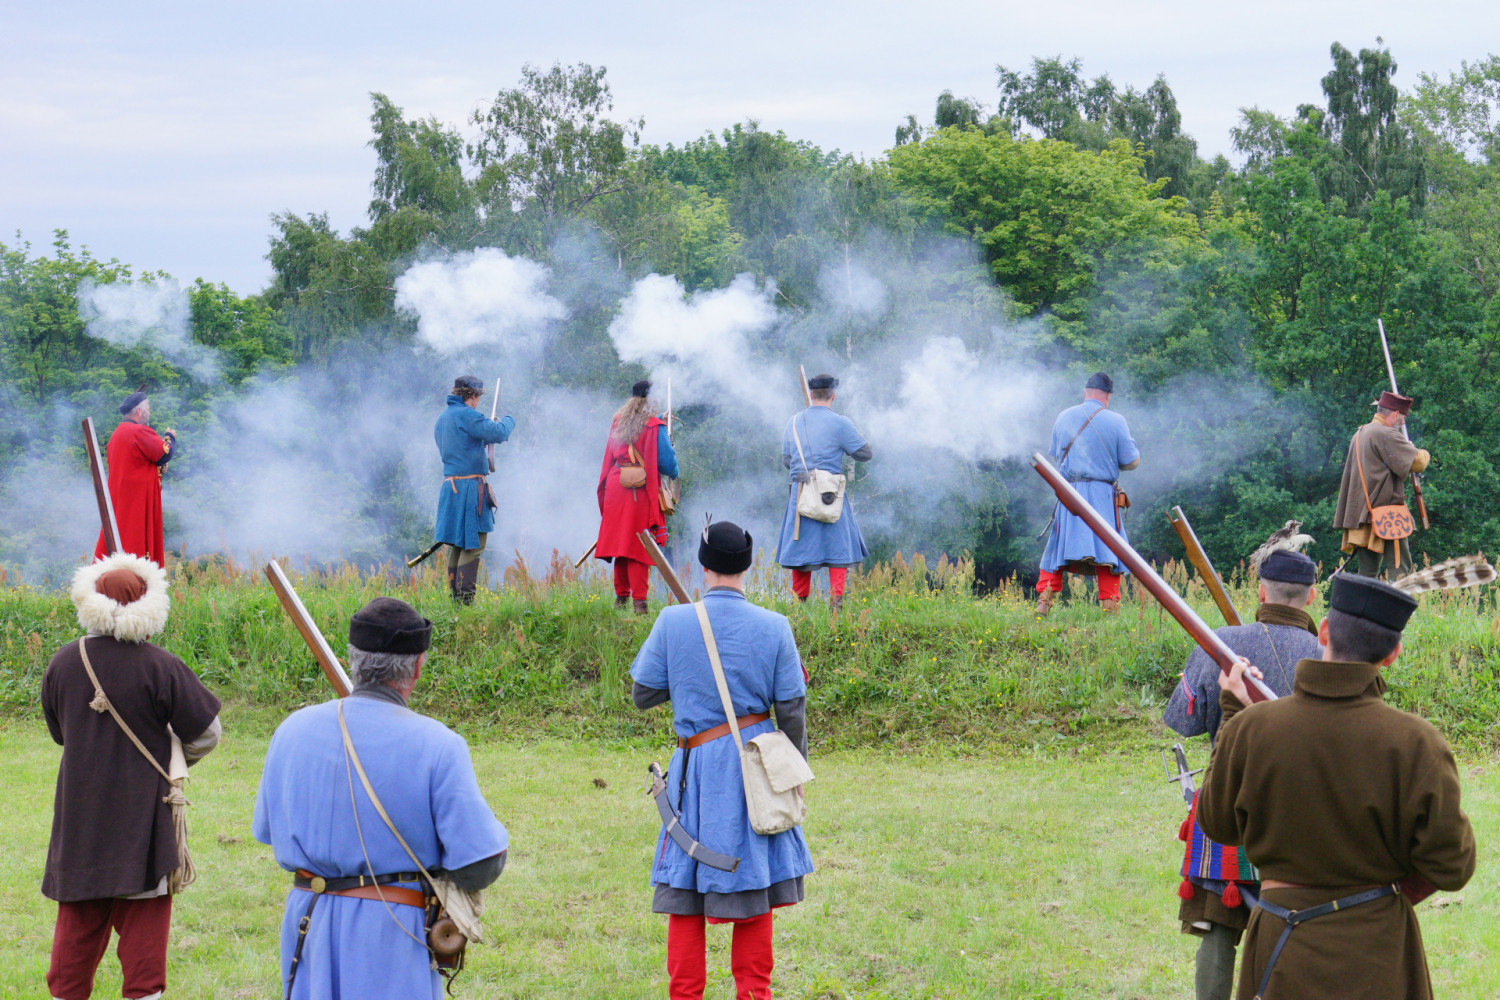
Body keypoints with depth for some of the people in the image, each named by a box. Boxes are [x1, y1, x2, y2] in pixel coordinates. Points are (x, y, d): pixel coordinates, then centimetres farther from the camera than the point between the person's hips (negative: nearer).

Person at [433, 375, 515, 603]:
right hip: (469, 488, -9)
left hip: (450, 487, 9)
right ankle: (465, 598, -12)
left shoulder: (442, 419, 17)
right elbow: (499, 433, -18)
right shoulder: (466, 415, -13)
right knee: (473, 544, -7)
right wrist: (508, 420, 2)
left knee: (457, 544, 14)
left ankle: (455, 596, 16)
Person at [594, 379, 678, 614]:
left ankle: (621, 596, 21)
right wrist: (673, 472, 13)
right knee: (639, 547, -2)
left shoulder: (617, 423, 8)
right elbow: (666, 462, -9)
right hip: (642, 493, -5)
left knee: (620, 541, 14)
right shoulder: (654, 427, -8)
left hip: (615, 488, 5)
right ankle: (639, 601, -4)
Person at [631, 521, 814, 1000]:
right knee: (755, 880, 12)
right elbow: (791, 709, -1)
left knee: (685, 888, 8)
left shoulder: (673, 622, -8)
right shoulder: (773, 627, -6)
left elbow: (643, 695, 0)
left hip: (699, 763, -1)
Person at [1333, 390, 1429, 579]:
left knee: (1367, 572, 8)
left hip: (1361, 512, 9)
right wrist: (1423, 454, 7)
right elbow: (1417, 462, -14)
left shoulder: (1359, 435, 18)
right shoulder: (1386, 435, -11)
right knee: (1400, 570, -8)